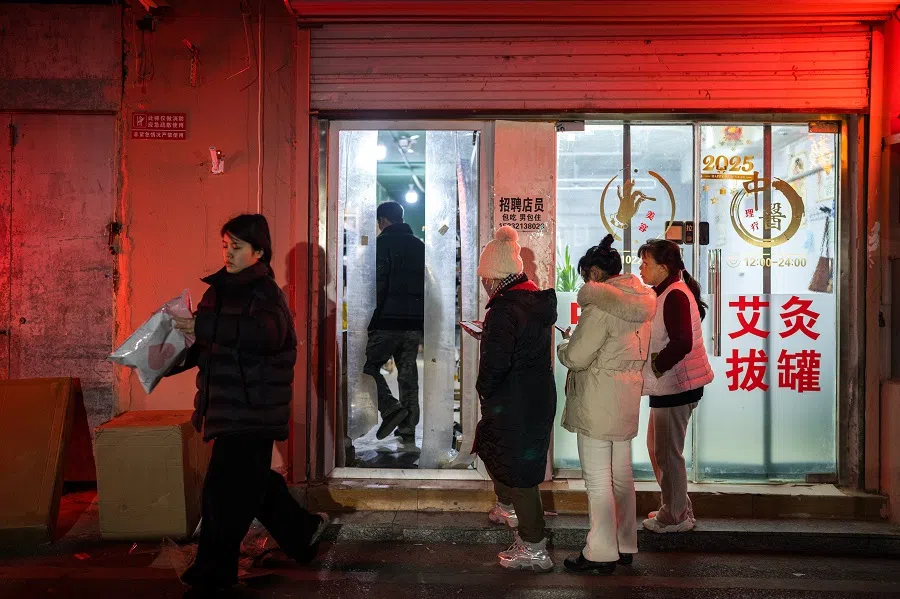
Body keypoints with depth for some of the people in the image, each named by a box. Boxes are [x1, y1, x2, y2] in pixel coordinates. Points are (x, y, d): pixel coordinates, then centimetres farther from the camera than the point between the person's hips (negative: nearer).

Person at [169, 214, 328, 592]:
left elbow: (265, 334, -33)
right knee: (253, 482, 18)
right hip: (227, 406, 9)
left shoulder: (265, 292, -13)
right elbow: (204, 344, 18)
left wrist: (202, 326, -39)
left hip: (251, 411, -9)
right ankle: (303, 530, 36)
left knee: (225, 489, -4)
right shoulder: (221, 289, 12)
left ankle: (214, 570, 12)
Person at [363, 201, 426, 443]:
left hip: (388, 321, -6)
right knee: (408, 373, 9)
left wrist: (370, 321, -10)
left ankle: (391, 409, -11)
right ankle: (408, 429, 11)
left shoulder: (383, 242, -3)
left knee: (369, 366, 4)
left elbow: (378, 284, -12)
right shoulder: (419, 245, 17)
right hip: (415, 323, 6)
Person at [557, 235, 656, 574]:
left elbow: (576, 357, -18)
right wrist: (577, 339, 13)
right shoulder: (639, 301, 9)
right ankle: (624, 547, 28)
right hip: (627, 402, 9)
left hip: (598, 404, -9)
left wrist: (563, 344, 3)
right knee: (622, 475, 17)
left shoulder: (600, 304, -17)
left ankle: (601, 553, 9)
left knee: (598, 479, 1)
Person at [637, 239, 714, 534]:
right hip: (668, 385, 11)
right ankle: (677, 508, 32)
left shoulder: (675, 296, -18)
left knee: (667, 452, 1)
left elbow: (681, 343, -27)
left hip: (676, 387, -11)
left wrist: (652, 367, -18)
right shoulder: (666, 293, 15)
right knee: (657, 447, 19)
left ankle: (676, 517, 16)